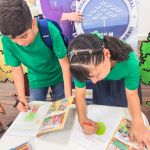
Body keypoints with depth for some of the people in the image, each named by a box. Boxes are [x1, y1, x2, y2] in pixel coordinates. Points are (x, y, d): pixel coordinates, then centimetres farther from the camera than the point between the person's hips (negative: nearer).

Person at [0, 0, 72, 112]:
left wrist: (68, 97, -23)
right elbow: (17, 70, -10)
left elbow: (65, 64, -22)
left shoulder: (50, 31, -32)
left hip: (58, 76, -1)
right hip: (36, 80, 2)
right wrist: (22, 98, -16)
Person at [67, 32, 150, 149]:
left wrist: (137, 122, -45)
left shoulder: (129, 62, -44)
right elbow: (80, 94, -28)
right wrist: (82, 118, -47)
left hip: (123, 78, -1)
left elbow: (132, 94, -29)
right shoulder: (82, 66, -40)